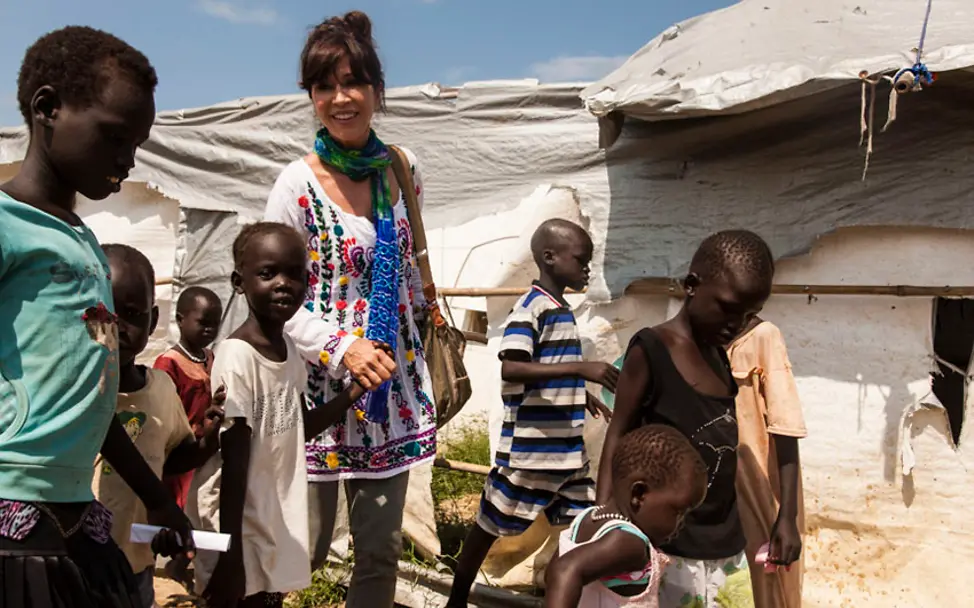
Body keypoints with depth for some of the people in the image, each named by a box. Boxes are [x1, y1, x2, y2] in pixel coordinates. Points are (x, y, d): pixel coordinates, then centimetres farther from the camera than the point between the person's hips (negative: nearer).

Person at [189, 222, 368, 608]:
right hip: (240, 529, -7)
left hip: (276, 526, 8)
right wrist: (231, 555, -17)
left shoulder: (289, 350, 2)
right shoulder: (237, 358, -22)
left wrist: (357, 389, 6)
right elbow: (233, 465, -21)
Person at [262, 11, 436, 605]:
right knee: (305, 549, 6)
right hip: (321, 379, -4)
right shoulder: (299, 184, -9)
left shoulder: (403, 169, 4)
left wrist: (428, 331, 21)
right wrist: (343, 349, -22)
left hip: (394, 380, 4)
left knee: (383, 548, 12)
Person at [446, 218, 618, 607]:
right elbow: (511, 369, -29)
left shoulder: (562, 310, 11)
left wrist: (580, 396, 19)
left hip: (569, 448, 8)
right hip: (528, 449, -8)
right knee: (490, 527, 9)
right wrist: (581, 369, -30)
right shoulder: (530, 308, -16)